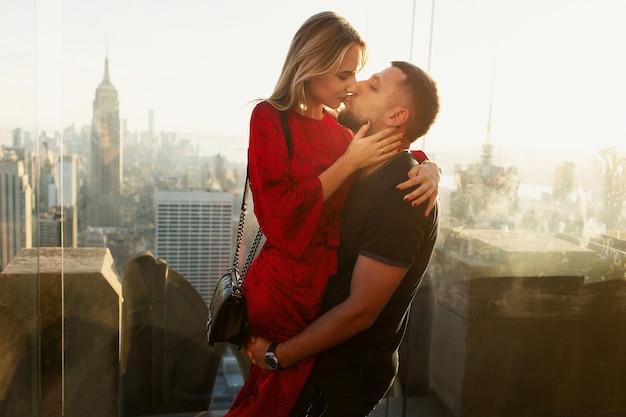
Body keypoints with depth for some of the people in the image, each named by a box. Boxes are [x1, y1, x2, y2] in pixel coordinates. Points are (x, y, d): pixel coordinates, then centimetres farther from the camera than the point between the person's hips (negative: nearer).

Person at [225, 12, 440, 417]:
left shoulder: (339, 128, 7)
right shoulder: (270, 118, -10)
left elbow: (404, 155, 15)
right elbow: (280, 218, -20)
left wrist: (429, 169, -9)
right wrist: (350, 161, -19)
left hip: (331, 285, 6)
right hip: (285, 289, -6)